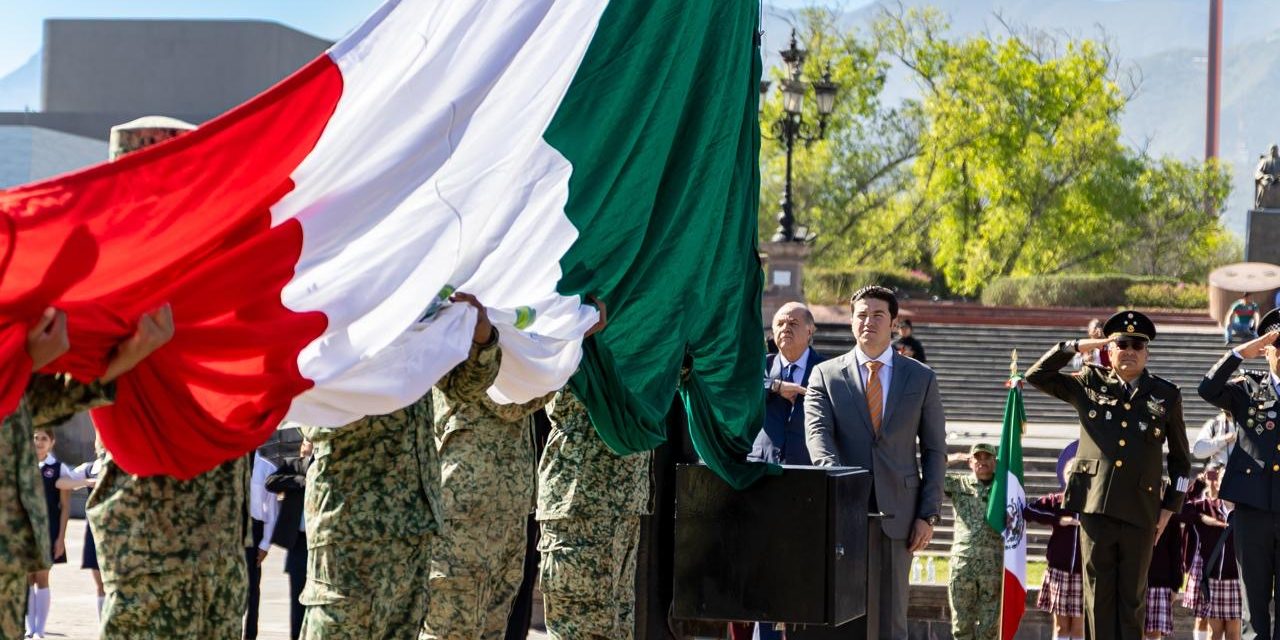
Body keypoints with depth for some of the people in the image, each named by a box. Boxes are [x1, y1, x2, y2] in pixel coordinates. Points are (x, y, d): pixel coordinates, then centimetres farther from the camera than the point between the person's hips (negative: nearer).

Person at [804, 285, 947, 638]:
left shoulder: (922, 378, 9)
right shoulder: (825, 375, 7)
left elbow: (934, 450, 9)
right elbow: (817, 433, -7)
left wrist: (928, 515, 0)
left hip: (896, 514, 1)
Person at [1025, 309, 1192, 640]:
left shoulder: (1166, 395, 8)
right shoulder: (1090, 384, 10)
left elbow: (1181, 459, 15)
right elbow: (1037, 375, 10)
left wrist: (1169, 508, 8)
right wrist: (1077, 347, 2)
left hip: (1140, 511, 0)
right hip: (1096, 505, 0)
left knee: (1132, 597, 5)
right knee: (1098, 594, 2)